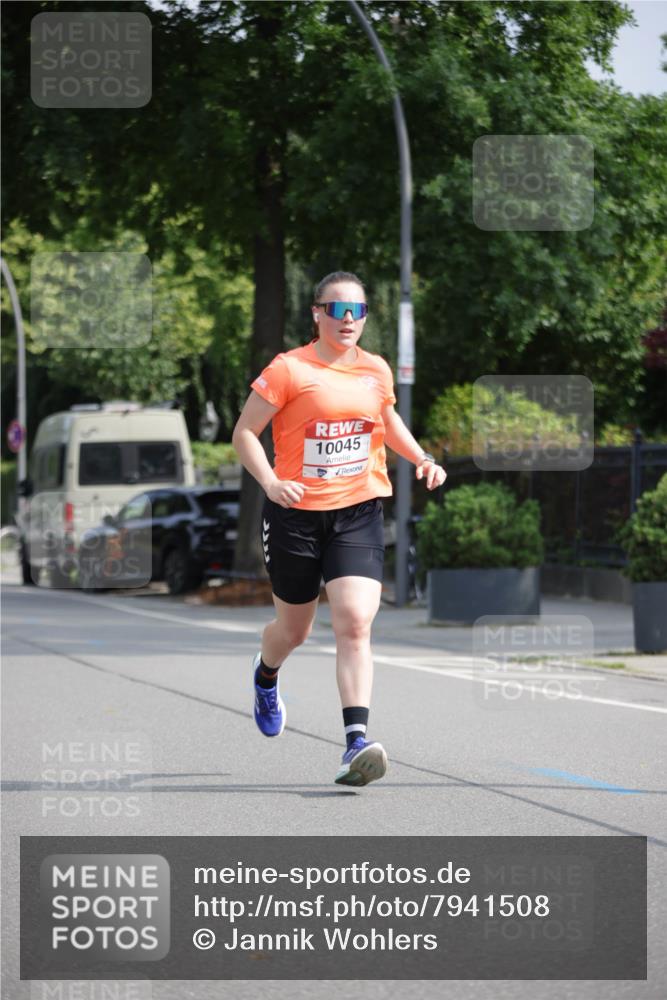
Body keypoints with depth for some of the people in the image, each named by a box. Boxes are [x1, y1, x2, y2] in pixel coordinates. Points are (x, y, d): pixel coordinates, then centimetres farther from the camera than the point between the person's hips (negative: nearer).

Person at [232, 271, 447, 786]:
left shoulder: (377, 371, 6)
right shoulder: (289, 369, -8)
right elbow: (245, 433, -7)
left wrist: (423, 460, 10)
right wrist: (270, 481, -22)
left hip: (359, 512, 2)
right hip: (296, 513, -2)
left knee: (355, 623, -17)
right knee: (294, 629, 14)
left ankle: (357, 741, -24)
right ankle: (266, 676, 52)